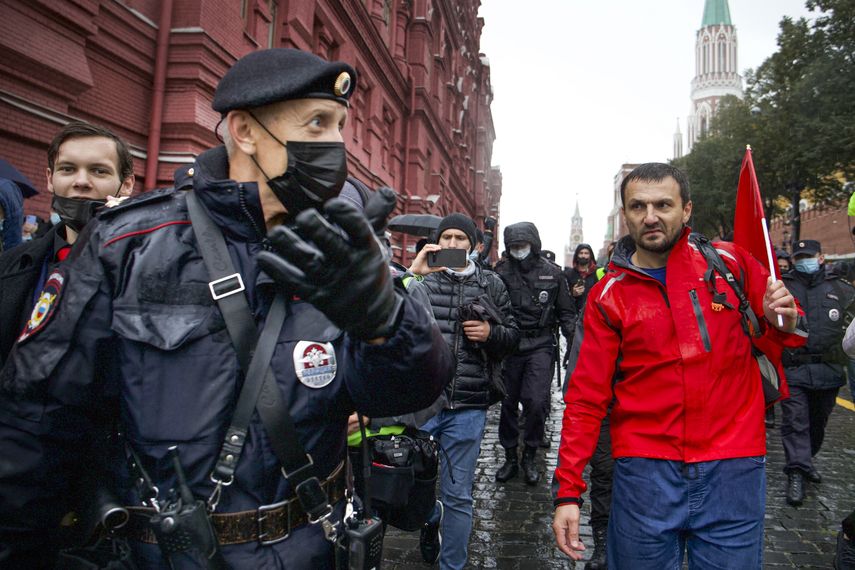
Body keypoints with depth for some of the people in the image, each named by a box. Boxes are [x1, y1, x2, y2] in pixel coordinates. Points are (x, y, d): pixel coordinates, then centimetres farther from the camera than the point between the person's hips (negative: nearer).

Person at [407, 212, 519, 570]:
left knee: (458, 495, 12)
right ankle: (431, 516, 44)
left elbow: (513, 336, 12)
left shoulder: (491, 284, 7)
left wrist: (491, 333, -9)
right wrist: (411, 274, -22)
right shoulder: (420, 279, 2)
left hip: (468, 407, 1)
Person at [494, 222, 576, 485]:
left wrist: (574, 343, 3)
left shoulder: (552, 273, 3)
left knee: (536, 402, -11)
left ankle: (529, 457, 11)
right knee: (508, 402, 9)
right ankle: (510, 457, 26)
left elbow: (566, 312, 11)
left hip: (540, 345, -1)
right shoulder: (502, 272, 0)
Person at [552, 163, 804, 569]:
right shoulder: (608, 297, -2)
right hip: (645, 471, 0)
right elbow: (587, 397, -3)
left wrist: (782, 322, -11)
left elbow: (780, 329, 14)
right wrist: (568, 490, -7)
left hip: (734, 469, 1)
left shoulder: (731, 263, 0)